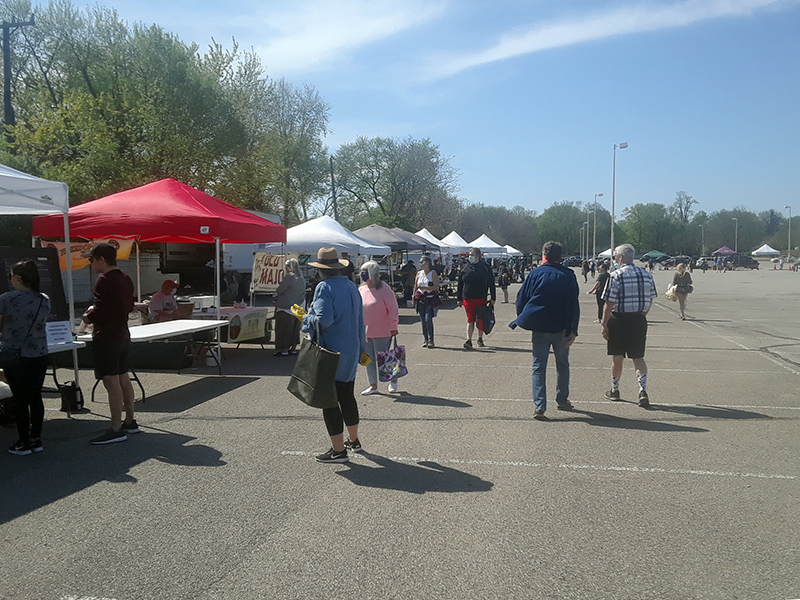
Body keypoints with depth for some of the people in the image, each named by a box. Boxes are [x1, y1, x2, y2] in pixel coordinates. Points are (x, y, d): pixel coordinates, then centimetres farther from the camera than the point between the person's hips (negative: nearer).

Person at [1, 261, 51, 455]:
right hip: (39, 356, 4)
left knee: (20, 399, 4)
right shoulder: (44, 300, 1)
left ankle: (24, 442, 10)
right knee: (35, 397, 11)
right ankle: (36, 439, 18)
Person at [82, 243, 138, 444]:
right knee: (123, 378, 16)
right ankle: (130, 421, 24)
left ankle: (116, 429, -5)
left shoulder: (104, 281, -16)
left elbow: (100, 309, -23)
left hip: (106, 338, -9)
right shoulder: (126, 279, 11)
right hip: (123, 335, 9)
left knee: (111, 382, -7)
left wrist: (88, 317, -3)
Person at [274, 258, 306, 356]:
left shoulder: (289, 277, -16)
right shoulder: (302, 279, 7)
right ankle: (293, 348, 19)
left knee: (284, 328, 0)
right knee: (295, 328, 14)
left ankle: (284, 349, 2)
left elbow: (279, 291, -15)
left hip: (286, 307, -7)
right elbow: (303, 294, 14)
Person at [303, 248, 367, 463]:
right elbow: (360, 320, 15)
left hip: (330, 351, -8)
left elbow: (324, 319, -27)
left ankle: (338, 450, 6)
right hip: (350, 352, 8)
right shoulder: (351, 286, 9)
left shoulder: (324, 288, -15)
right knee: (347, 396, 21)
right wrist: (361, 347, 23)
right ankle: (354, 440, 34)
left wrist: (307, 320, -7)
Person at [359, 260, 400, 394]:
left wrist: (393, 327, -15)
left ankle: (393, 379, 23)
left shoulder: (384, 290, -12)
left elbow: (393, 309, -12)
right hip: (365, 332, 6)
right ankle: (373, 386, 22)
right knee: (369, 359, 10)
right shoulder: (361, 290, 7)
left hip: (381, 332, -6)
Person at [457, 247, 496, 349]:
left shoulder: (485, 268, 2)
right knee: (470, 319, -3)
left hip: (481, 299, -1)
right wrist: (459, 299, 11)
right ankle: (469, 340, -7)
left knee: (481, 319, 5)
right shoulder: (465, 268, 7)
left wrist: (493, 298, 0)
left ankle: (480, 339, 21)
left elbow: (491, 283, 3)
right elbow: (460, 284, 12)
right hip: (468, 299, 1)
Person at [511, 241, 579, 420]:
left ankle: (539, 406, -7)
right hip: (561, 328, 1)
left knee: (539, 367, 3)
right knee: (562, 365, 18)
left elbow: (521, 300, 0)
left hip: (539, 328, -1)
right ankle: (562, 401, 28)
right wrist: (573, 331, -3)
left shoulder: (535, 274, -1)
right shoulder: (568, 275, -1)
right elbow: (574, 305, -4)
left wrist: (523, 321, 14)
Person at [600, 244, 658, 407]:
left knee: (617, 357, 9)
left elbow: (609, 304, -14)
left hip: (619, 320, -4)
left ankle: (615, 390, 24)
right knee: (638, 357, 10)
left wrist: (604, 324, -7)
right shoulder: (647, 275, 4)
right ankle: (643, 389, -6)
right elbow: (650, 301, 11)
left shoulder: (616, 276, -13)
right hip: (639, 320, 4)